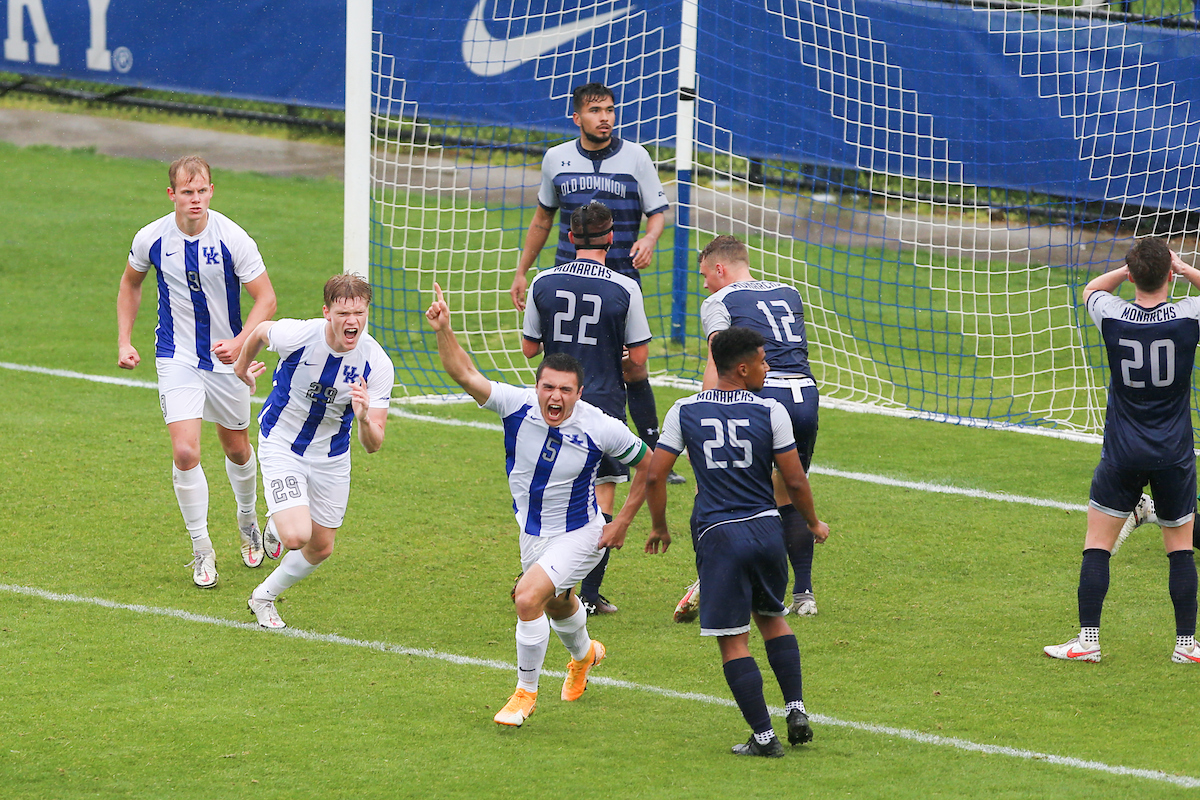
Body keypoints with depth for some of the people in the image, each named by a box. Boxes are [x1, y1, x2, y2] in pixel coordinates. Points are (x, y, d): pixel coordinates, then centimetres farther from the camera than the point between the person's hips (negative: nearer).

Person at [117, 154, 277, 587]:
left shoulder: (232, 239, -17)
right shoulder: (151, 239, -11)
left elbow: (266, 298, -11)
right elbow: (130, 283, 11)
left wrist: (239, 343, -26)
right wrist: (124, 341, 5)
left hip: (226, 358, 0)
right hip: (177, 359, 0)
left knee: (237, 450, 16)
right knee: (185, 453, -15)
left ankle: (248, 523, 46)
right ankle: (202, 551, 0)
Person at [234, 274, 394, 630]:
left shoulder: (377, 364, -22)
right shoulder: (297, 335, -28)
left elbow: (373, 444, -21)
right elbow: (259, 331, -2)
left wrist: (364, 419, -44)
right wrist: (242, 367, 18)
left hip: (331, 457, 3)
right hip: (281, 446, -3)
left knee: (320, 549, 14)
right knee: (297, 536, -22)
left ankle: (263, 597, 41)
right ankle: (276, 527, 15)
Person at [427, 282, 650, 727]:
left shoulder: (600, 428, -24)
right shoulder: (518, 406, -19)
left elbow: (646, 462, -8)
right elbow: (464, 374, -24)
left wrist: (622, 522, -8)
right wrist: (444, 331, -41)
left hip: (579, 534, -5)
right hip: (532, 531, 5)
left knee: (529, 597, -25)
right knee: (556, 604, 28)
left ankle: (526, 693, -6)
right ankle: (583, 654, 64)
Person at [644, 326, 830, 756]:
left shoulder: (684, 412, 0)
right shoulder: (771, 412, -4)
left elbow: (654, 475, 0)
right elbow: (795, 481, -1)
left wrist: (659, 527, 16)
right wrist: (814, 523, 17)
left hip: (717, 535, -1)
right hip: (766, 527, 1)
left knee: (733, 640, 2)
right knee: (772, 618, 25)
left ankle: (763, 736, -2)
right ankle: (796, 711, 16)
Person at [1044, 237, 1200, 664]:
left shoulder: (1113, 317, -11)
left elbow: (1091, 289, 14)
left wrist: (1132, 267, 5)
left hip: (1122, 455, 0)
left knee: (1097, 545, 8)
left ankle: (1088, 640, 4)